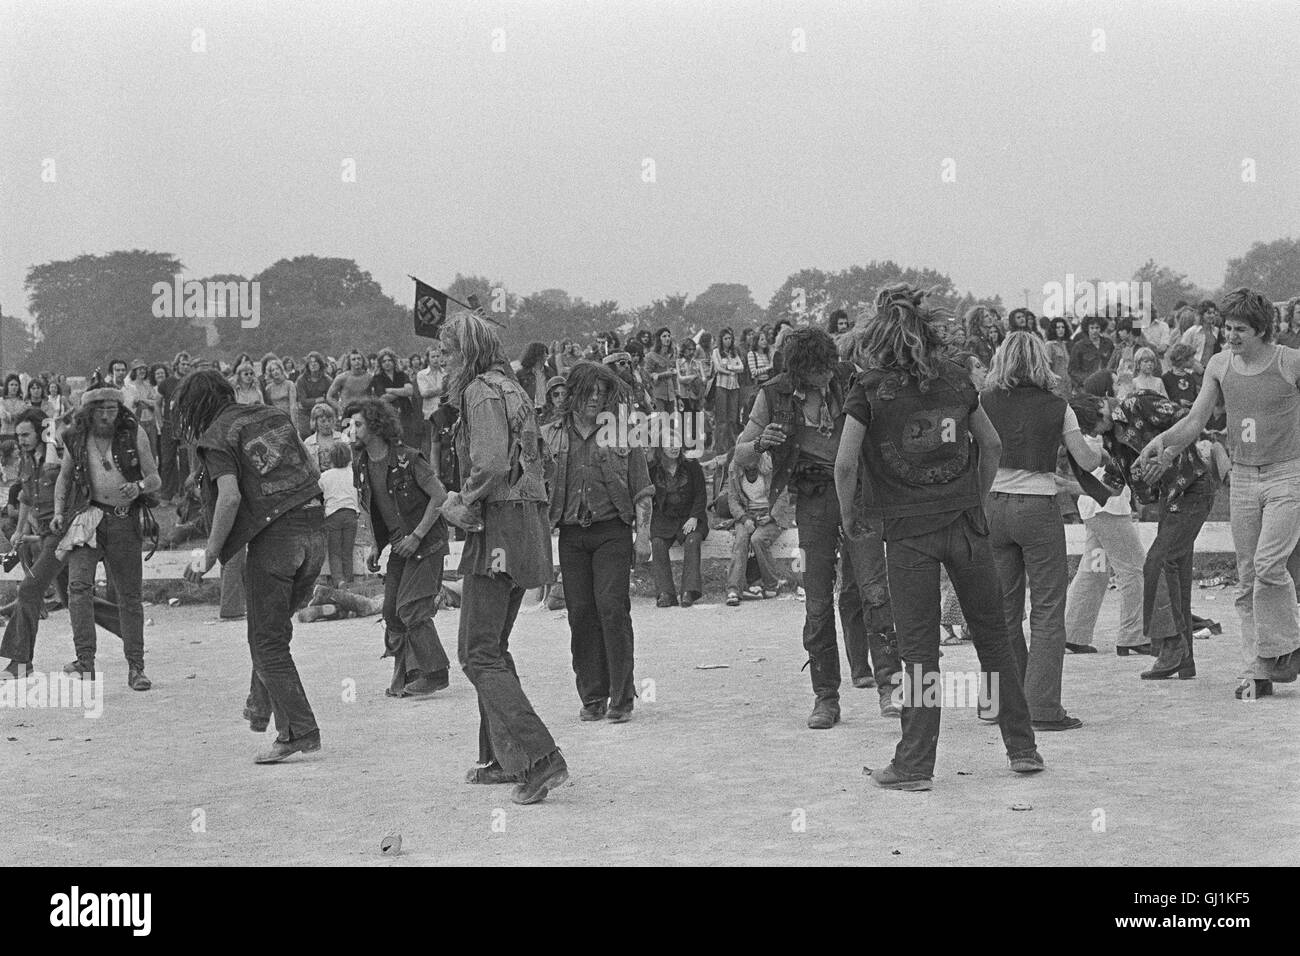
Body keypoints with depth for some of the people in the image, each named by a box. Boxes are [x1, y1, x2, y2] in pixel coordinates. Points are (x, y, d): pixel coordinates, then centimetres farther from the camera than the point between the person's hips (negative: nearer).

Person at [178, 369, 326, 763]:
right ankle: (260, 707, 27)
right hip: (313, 531, 7)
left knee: (267, 641, 3)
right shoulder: (274, 416, 16)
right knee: (274, 624, 25)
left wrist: (209, 556, -12)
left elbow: (230, 497, -18)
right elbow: (313, 469, 20)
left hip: (272, 537, -7)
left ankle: (298, 731, -1)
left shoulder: (217, 437, -5)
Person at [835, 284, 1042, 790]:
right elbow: (992, 444, 12)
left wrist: (850, 517, 3)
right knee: (993, 637, 12)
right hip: (965, 522, 3)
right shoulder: (956, 379, 5)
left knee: (918, 650, 2)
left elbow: (846, 464, -11)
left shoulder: (871, 388, -6)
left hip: (907, 529, -3)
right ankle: (1022, 748, 18)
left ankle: (914, 764, 5)